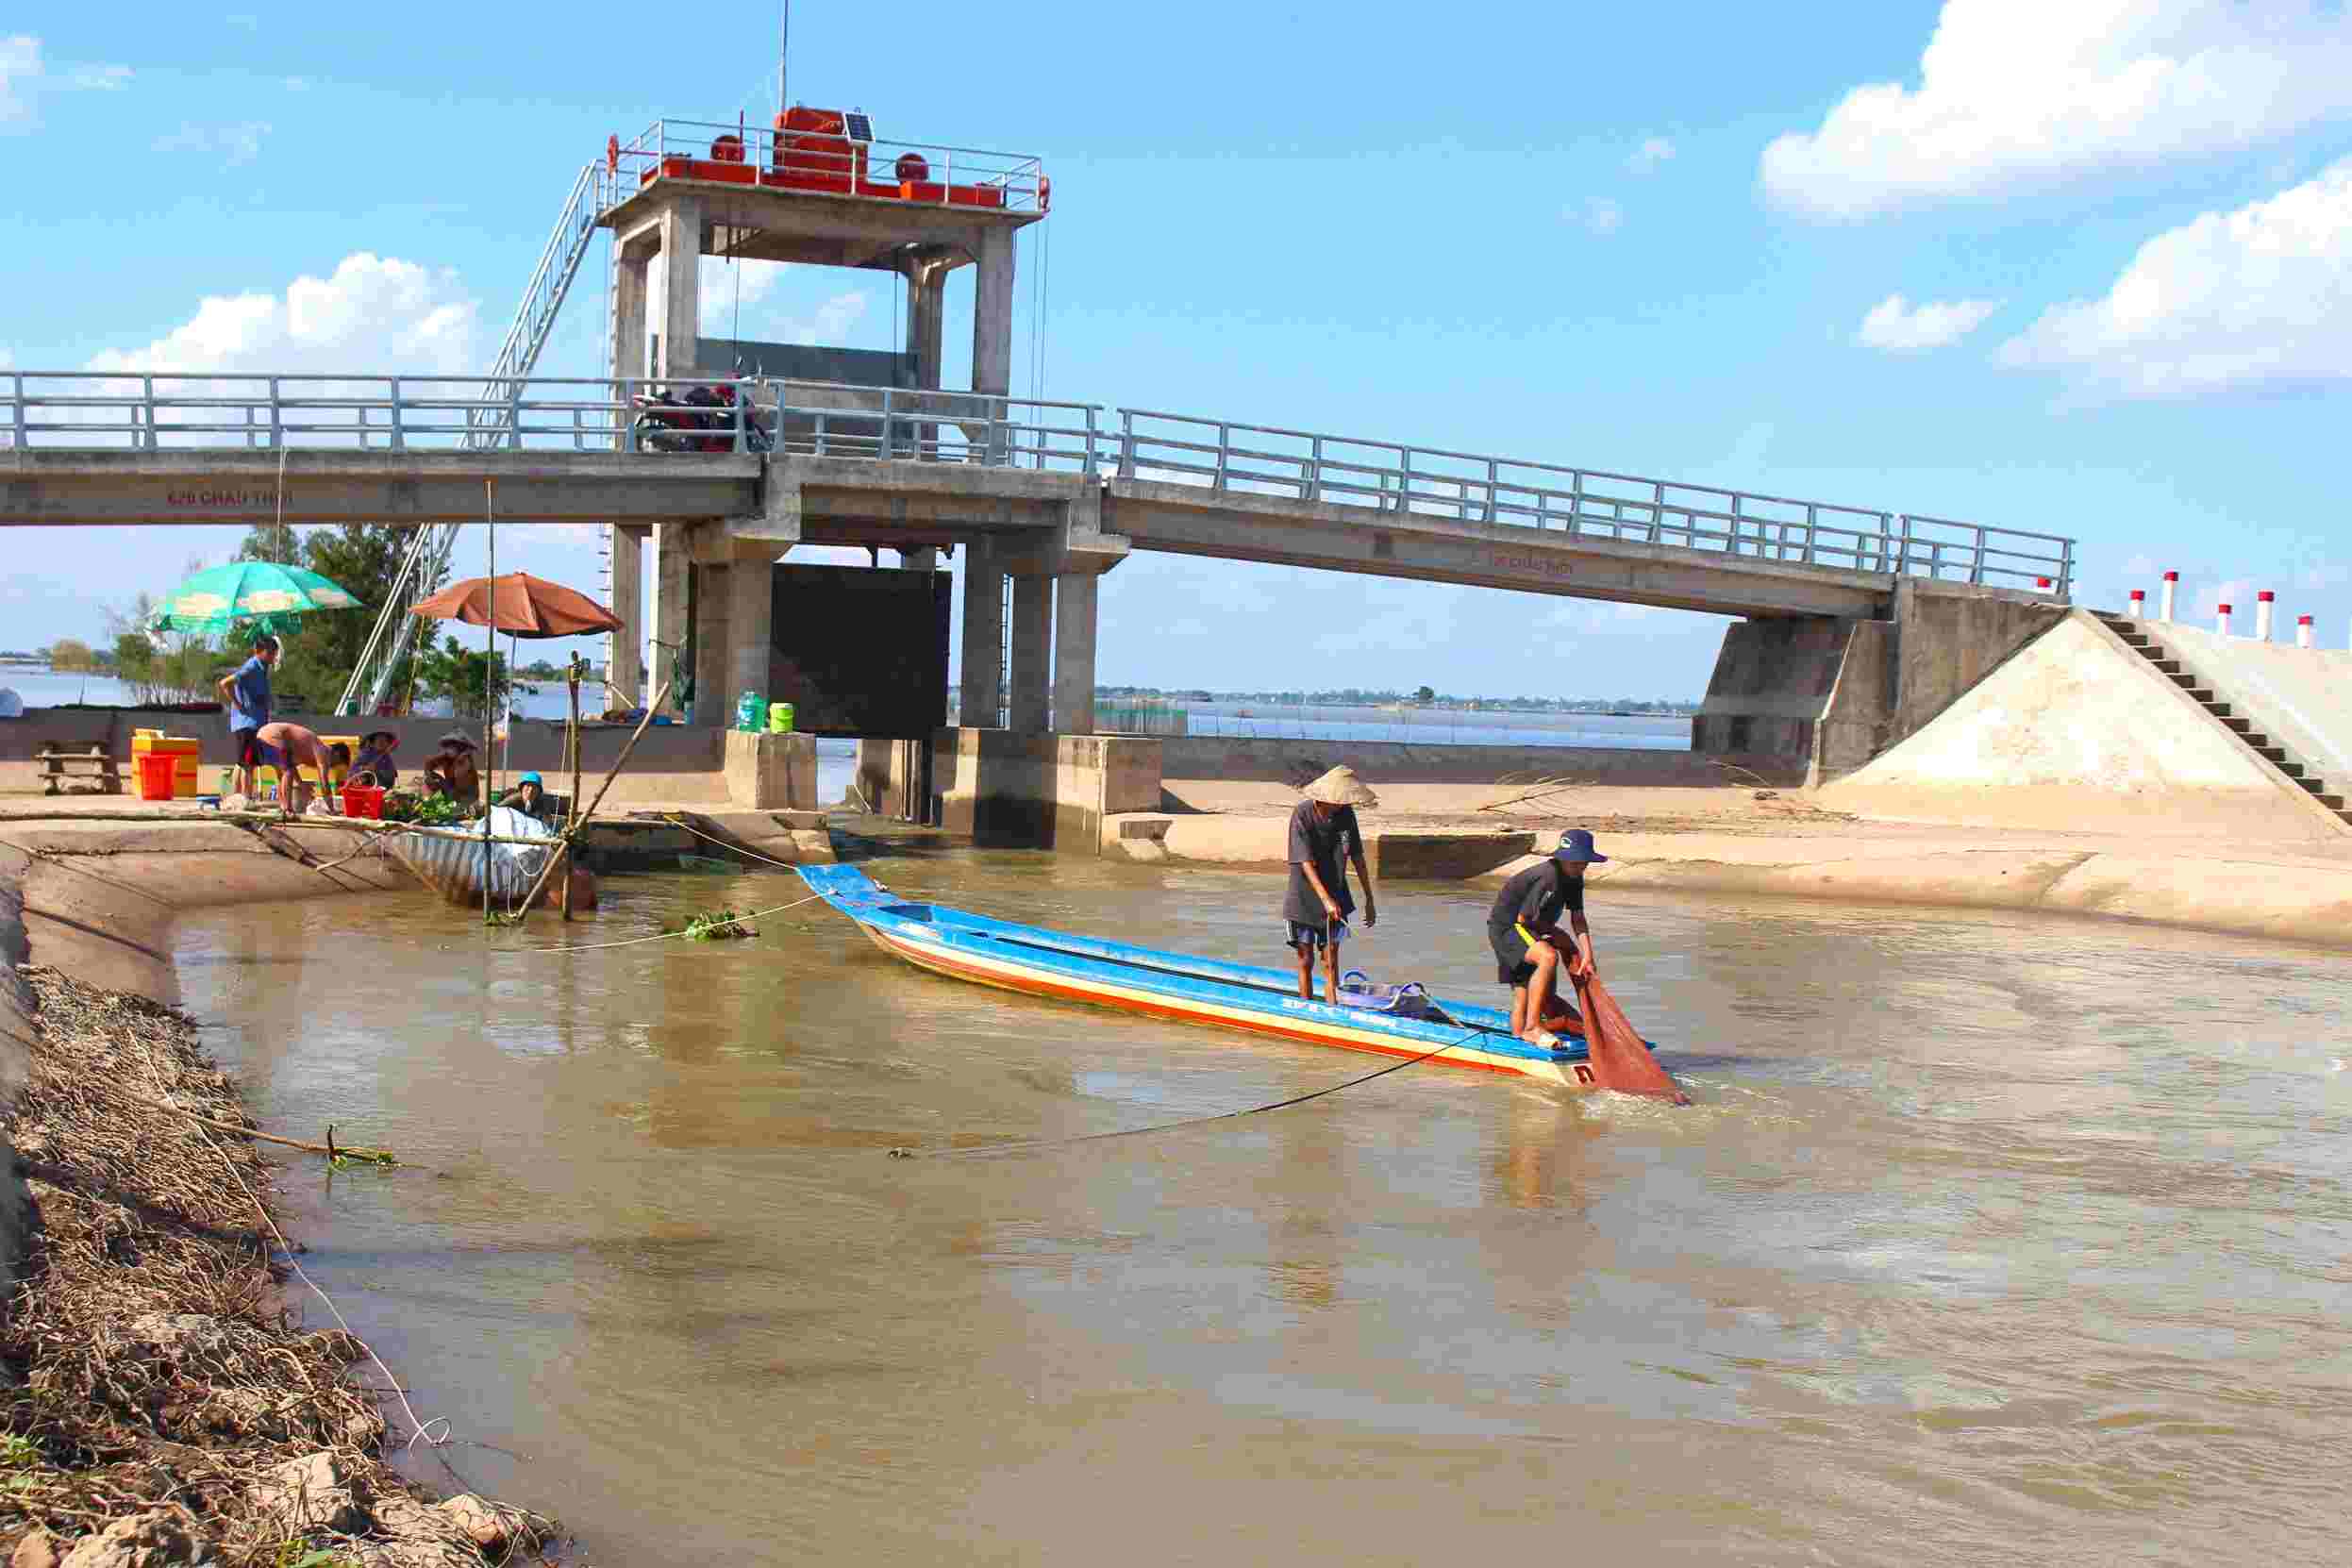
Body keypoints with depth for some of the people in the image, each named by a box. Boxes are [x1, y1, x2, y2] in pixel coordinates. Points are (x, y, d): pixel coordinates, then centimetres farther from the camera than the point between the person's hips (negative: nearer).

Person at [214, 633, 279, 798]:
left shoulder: (262, 669, 15)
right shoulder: (251, 668, -13)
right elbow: (225, 683, -22)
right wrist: (238, 705, -18)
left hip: (256, 722, 10)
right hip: (247, 723, -10)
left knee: (242, 763, 13)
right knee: (247, 763, -11)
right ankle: (247, 799, -13)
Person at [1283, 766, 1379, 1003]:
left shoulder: (1345, 814, -2)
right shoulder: (1302, 814, -16)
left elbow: (1357, 858, 5)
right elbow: (1306, 862, -22)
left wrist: (1369, 899, 6)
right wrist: (1326, 899, -31)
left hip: (1335, 898, 3)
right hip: (1304, 899, -3)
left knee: (1331, 960, 2)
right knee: (1305, 960, 5)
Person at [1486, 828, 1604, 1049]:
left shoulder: (1574, 878, 2)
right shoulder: (1549, 877, -27)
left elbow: (1578, 919, 4)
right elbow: (1523, 919, -22)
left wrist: (1587, 955, -8)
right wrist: (1558, 936, -8)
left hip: (1525, 931, 10)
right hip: (1505, 927, -10)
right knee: (1549, 956, -33)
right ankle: (1532, 1028, -31)